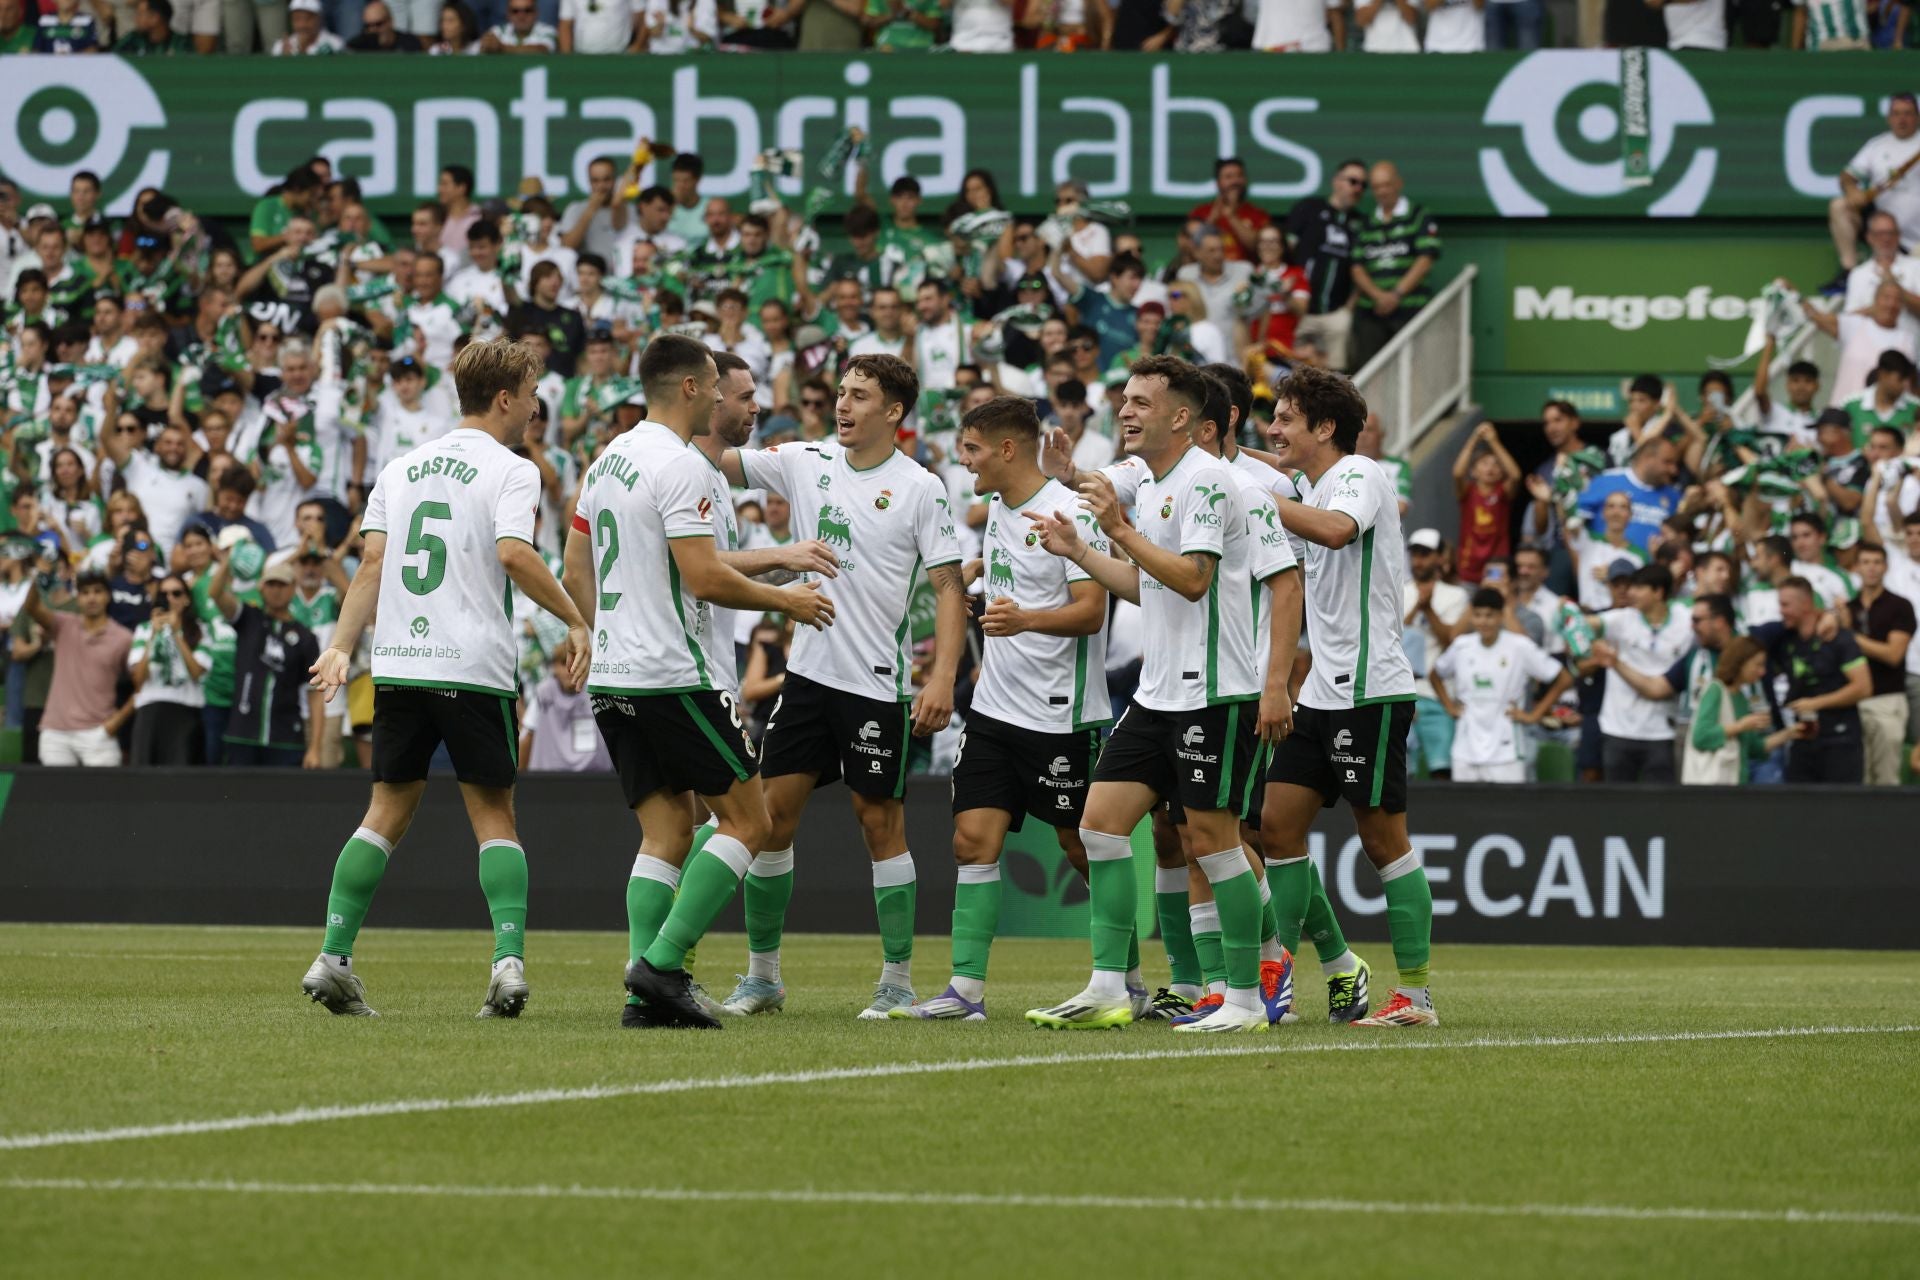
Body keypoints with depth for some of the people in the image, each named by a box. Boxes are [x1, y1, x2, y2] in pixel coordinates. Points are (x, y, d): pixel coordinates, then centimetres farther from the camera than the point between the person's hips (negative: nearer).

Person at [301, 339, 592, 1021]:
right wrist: (574, 620, -10)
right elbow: (514, 554, -18)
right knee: (494, 815, 3)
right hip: (474, 668, -5)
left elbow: (371, 564, 9)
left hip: (398, 664, 5)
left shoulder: (401, 468, 15)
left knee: (387, 812, 10)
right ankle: (509, 960, -11)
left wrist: (341, 646, 9)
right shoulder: (510, 471, -3)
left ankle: (332, 958, 2)